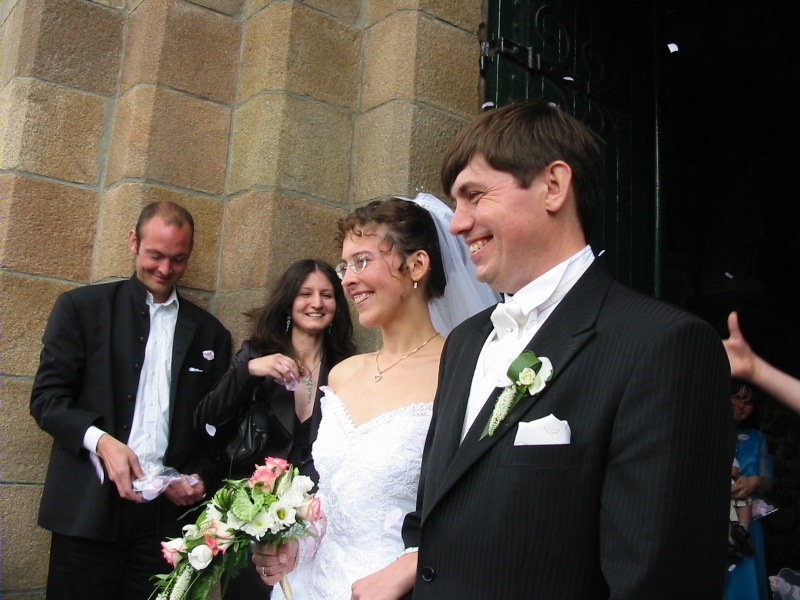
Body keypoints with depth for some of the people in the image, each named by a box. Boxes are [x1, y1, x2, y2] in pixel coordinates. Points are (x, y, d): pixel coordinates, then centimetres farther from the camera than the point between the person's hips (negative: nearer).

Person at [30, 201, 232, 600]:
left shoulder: (209, 333, 12)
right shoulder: (81, 307, 6)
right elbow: (47, 397, 0)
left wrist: (200, 477, -2)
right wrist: (100, 440, -17)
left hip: (168, 510, 2)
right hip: (89, 508, -1)